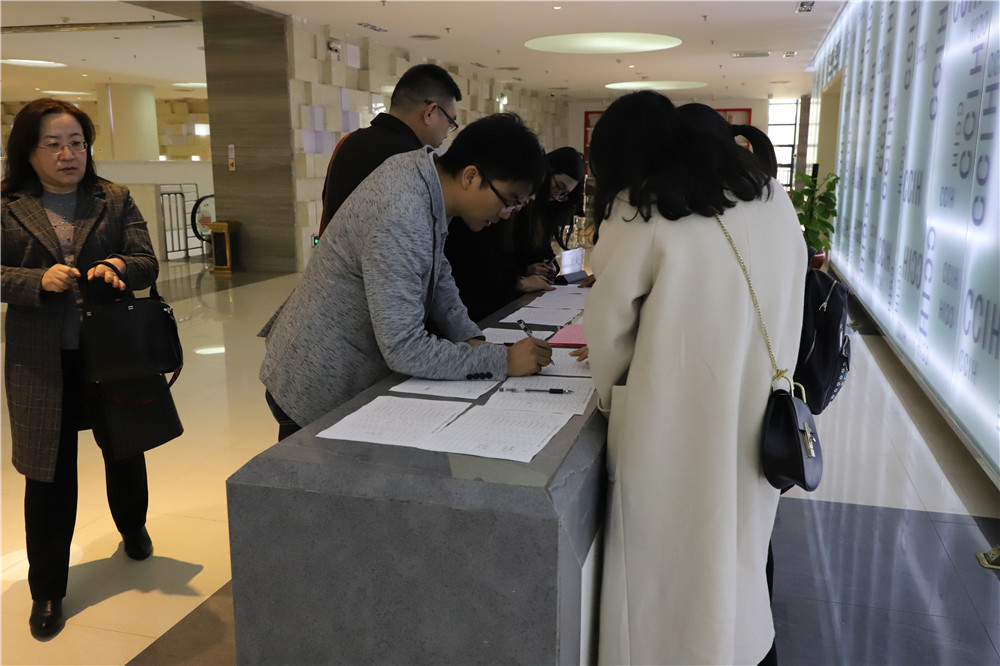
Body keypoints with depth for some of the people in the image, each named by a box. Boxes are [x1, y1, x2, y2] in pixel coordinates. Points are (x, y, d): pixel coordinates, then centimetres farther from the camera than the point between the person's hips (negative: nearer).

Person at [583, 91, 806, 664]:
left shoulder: (638, 208, -10)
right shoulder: (768, 192, 7)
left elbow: (609, 322, -4)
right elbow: (789, 291, 12)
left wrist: (609, 391, 13)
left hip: (680, 413, -6)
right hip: (761, 406, 6)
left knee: (673, 545, 10)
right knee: (737, 535, 23)